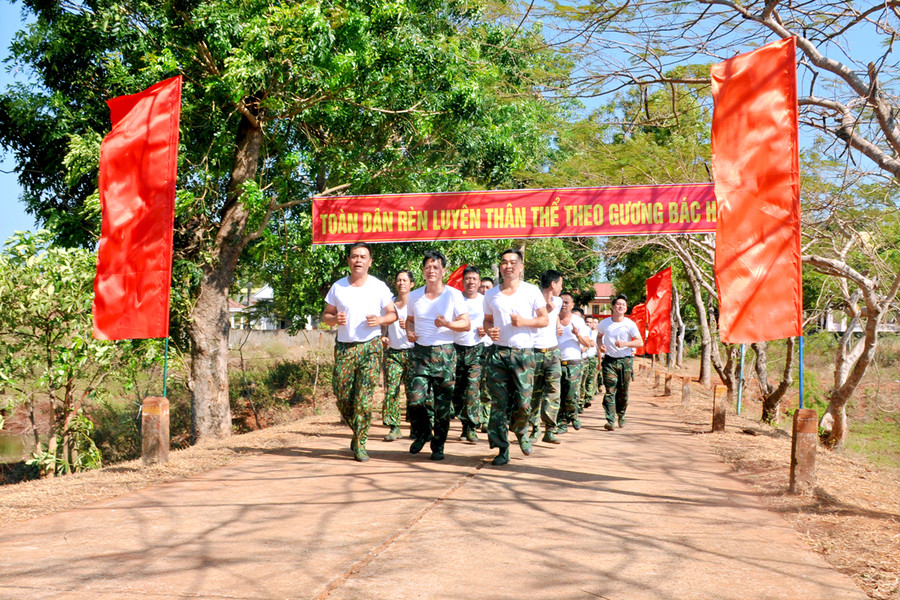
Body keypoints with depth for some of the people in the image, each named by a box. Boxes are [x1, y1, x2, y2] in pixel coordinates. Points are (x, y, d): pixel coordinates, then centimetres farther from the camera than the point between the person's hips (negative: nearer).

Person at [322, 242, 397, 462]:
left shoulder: (379, 287, 3)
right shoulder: (338, 287, 8)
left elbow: (393, 313, 8)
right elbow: (326, 315, 12)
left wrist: (379, 320, -13)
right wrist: (334, 319, -11)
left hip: (370, 346, -2)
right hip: (344, 347, 2)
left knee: (364, 397, -9)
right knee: (342, 395, 1)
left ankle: (359, 444, -1)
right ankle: (358, 432, 26)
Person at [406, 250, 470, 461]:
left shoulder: (454, 295, 0)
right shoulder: (414, 296, 10)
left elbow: (466, 324, -1)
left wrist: (447, 324, -18)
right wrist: (410, 331, 2)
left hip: (444, 352, -2)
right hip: (420, 351, 2)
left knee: (443, 403, -1)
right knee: (416, 398, -8)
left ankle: (438, 445, 15)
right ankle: (422, 434, 20)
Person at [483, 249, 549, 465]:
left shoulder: (532, 291, 3)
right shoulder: (491, 294, 10)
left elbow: (545, 319, 4)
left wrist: (524, 321, -13)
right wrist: (489, 330, -5)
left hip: (524, 352, -2)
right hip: (498, 352, 2)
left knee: (524, 402, -4)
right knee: (499, 403, -1)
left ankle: (521, 431, 28)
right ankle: (502, 449, 6)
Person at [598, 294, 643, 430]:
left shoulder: (630, 324, -3)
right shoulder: (605, 323, 4)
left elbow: (640, 342, -5)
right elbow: (600, 336, 23)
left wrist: (625, 343, -21)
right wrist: (601, 345, 2)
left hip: (626, 360, 0)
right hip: (609, 360, 0)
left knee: (623, 391, 6)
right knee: (610, 390, -11)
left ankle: (621, 415, 29)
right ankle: (610, 420, -15)